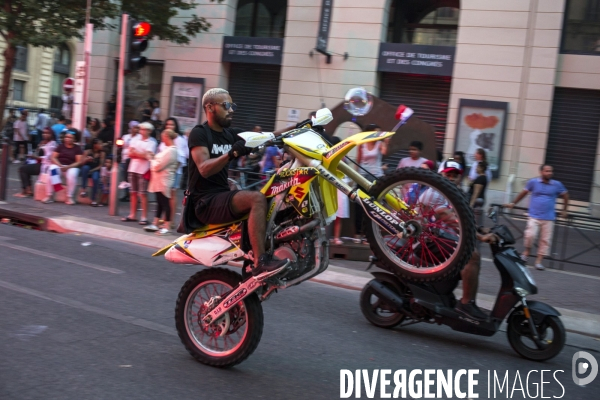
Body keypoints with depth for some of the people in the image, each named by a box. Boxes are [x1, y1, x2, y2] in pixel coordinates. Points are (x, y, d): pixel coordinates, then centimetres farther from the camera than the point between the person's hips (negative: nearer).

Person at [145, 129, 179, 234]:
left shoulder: (170, 151, -19)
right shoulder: (167, 149, 13)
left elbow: (158, 166, -19)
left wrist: (151, 159, -3)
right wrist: (153, 157, 7)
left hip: (164, 181, -10)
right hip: (159, 180, 10)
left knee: (165, 202, -4)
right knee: (160, 202, 13)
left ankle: (166, 226, 1)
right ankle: (155, 224, 19)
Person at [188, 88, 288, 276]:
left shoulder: (229, 134, 17)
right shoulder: (199, 133, -7)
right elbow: (204, 169, -22)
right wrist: (231, 154, -38)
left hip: (223, 195, 9)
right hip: (206, 202, -9)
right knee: (257, 199, -29)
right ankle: (260, 262, -33)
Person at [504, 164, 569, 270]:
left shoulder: (557, 185, 3)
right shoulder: (533, 182, 0)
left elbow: (565, 196, 18)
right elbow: (524, 193, 13)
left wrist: (564, 210, 17)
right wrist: (513, 203, 18)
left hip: (548, 218, 2)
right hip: (534, 216, -2)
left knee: (545, 240, 2)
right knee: (530, 235, -18)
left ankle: (539, 261, 13)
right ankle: (527, 251, 11)